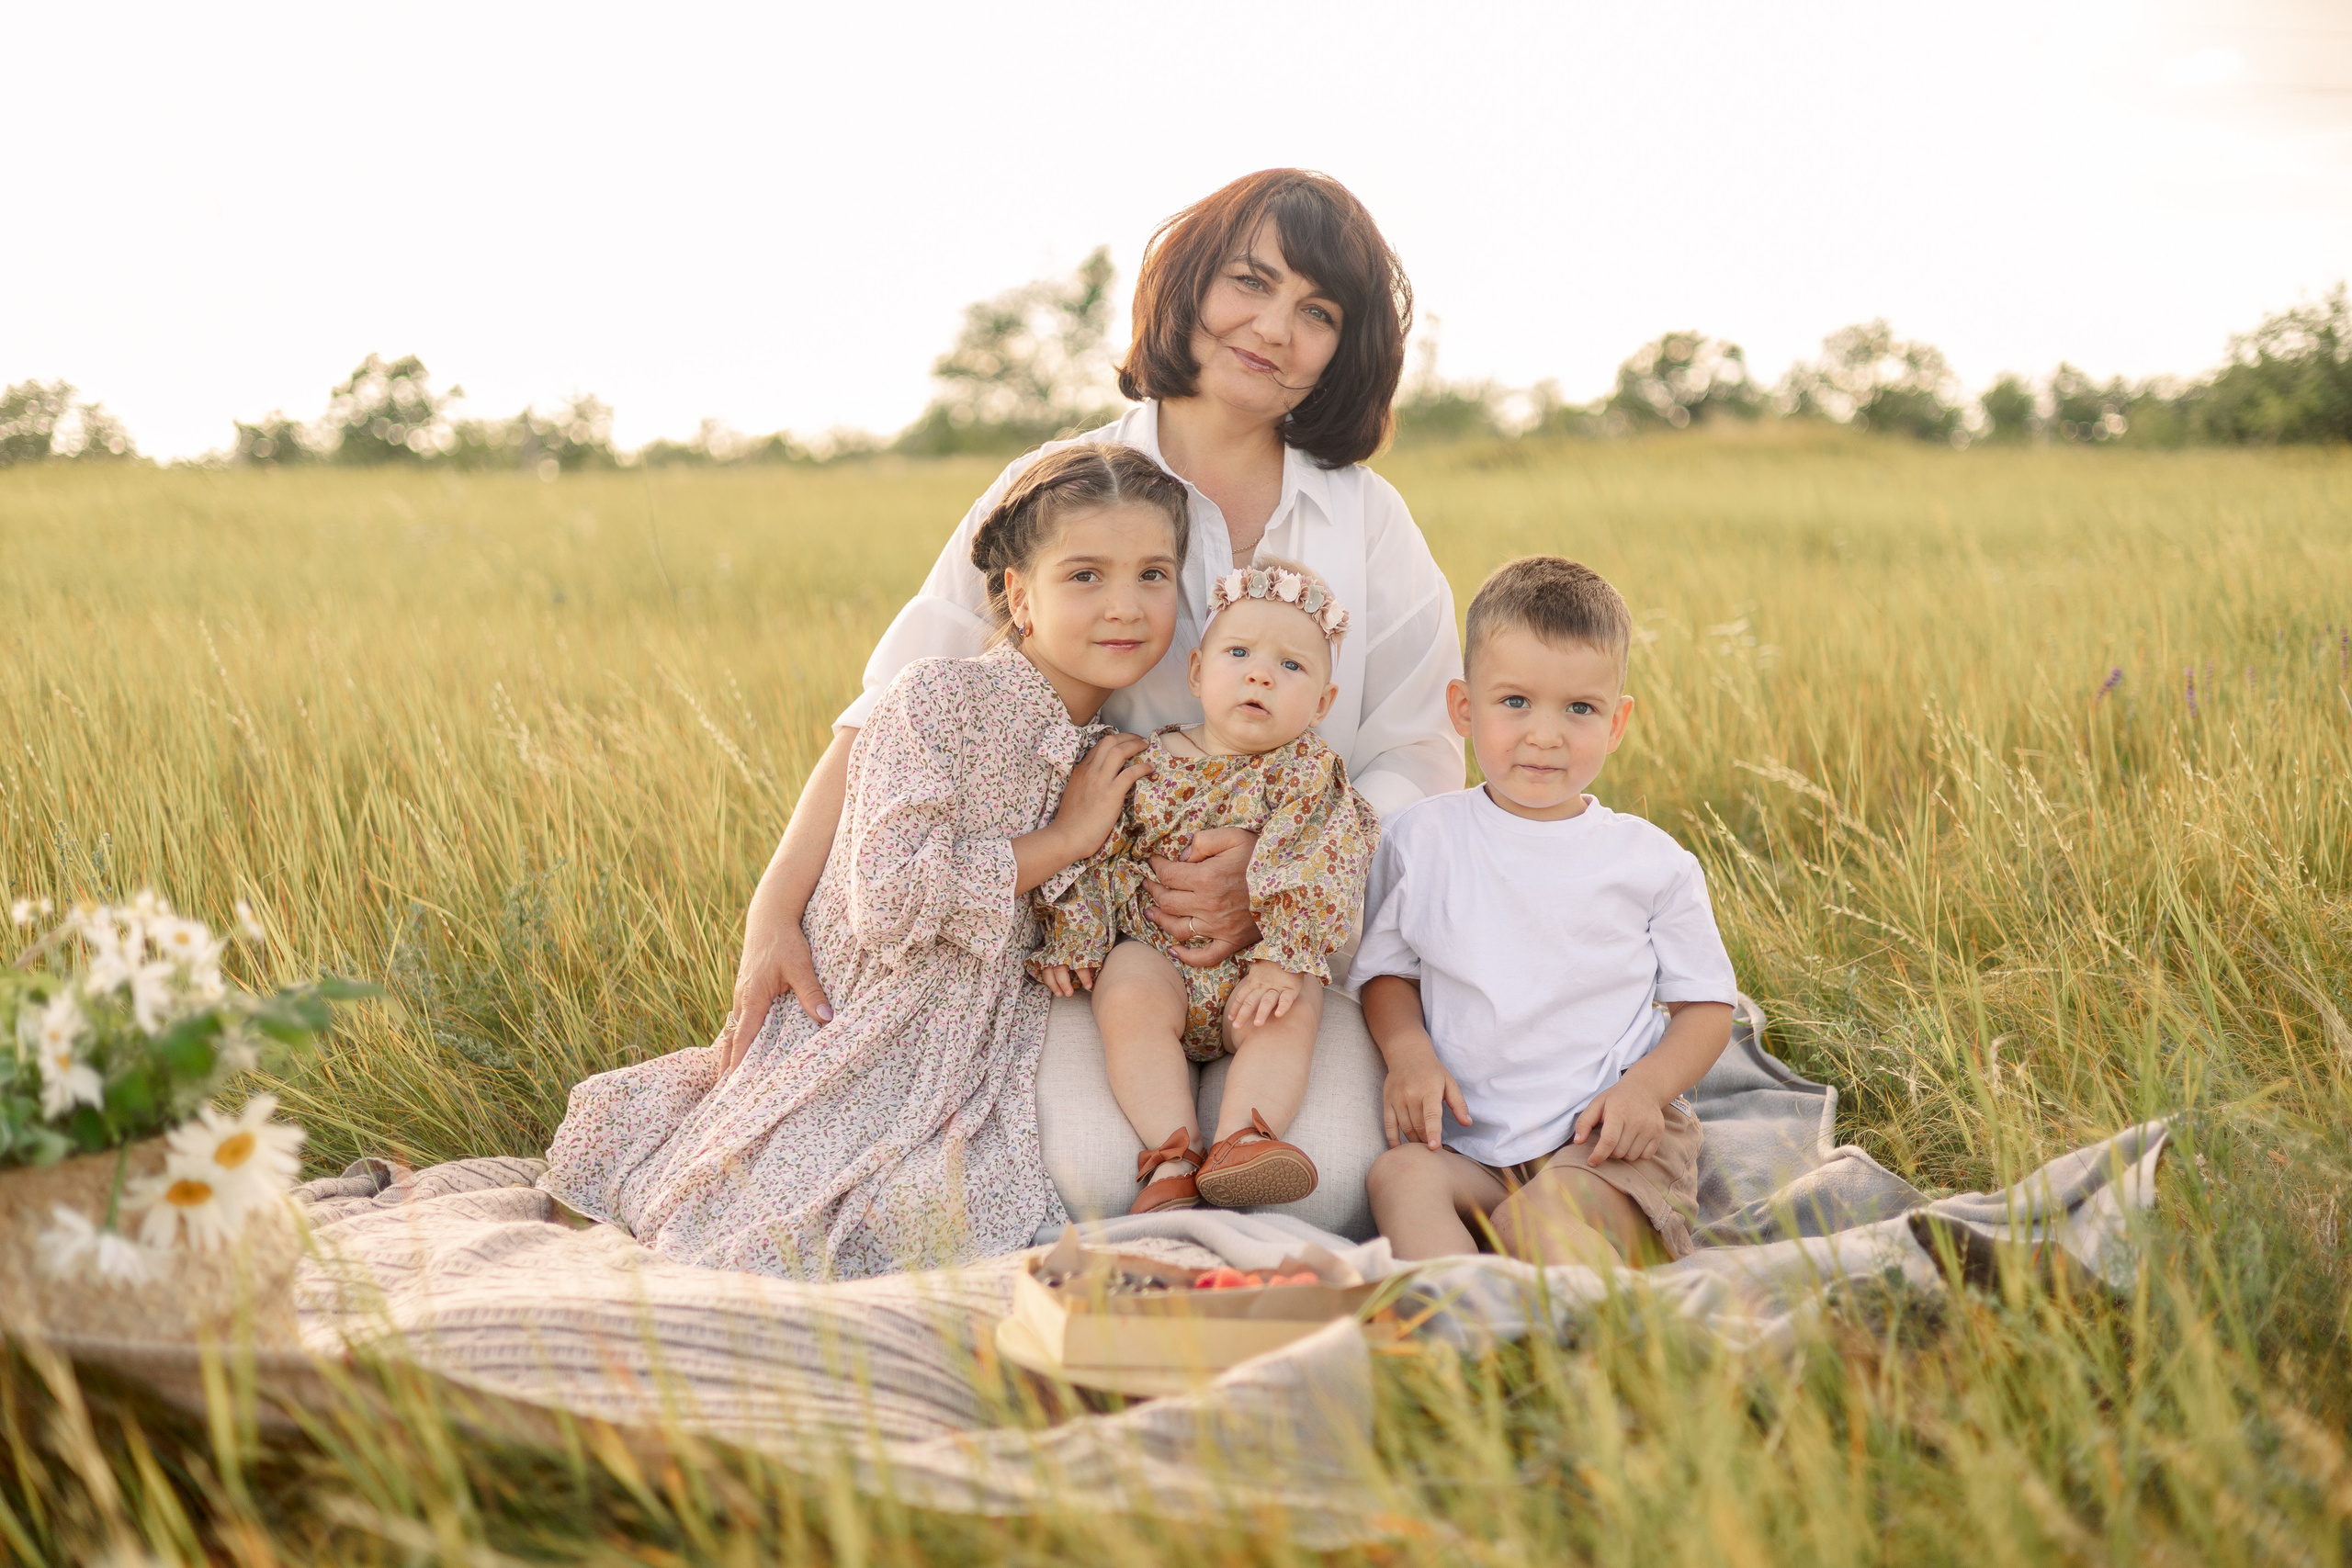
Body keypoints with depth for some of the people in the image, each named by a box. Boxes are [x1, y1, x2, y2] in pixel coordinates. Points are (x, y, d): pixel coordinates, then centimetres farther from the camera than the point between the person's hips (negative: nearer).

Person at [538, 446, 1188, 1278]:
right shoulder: (937, 701, -15)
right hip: (866, 1023, -6)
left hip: (991, 1042, 6)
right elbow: (891, 897, -26)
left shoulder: (1114, 760, 7)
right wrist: (1062, 840, -18)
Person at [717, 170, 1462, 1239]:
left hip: (1297, 936, 1)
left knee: (1318, 1181, -26)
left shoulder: (1368, 520, 10)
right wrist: (776, 913, -12)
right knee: (1102, 1174, -28)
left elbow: (1416, 767, 6)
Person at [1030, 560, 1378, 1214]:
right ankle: (1171, 1161, -30)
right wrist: (1072, 936, -4)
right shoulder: (1146, 764, 3)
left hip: (1257, 964, 0)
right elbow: (1093, 857, 8)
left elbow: (1322, 876, -11)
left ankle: (1239, 1140, -34)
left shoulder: (1311, 774, -1)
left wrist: (1282, 962, -23)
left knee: (1293, 1012, -28)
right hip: (1153, 951, 0)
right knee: (1129, 997, -29)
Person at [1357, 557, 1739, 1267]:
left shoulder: (1651, 862, 3)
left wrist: (1646, 1085, -11)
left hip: (1610, 1138, -2)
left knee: (1537, 1223, -31)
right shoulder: (1422, 839, 6)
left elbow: (1707, 1003, 8)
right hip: (1467, 1139, 2)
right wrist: (1408, 1051, -7)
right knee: (1399, 1174, -29)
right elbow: (1387, 970, 14)